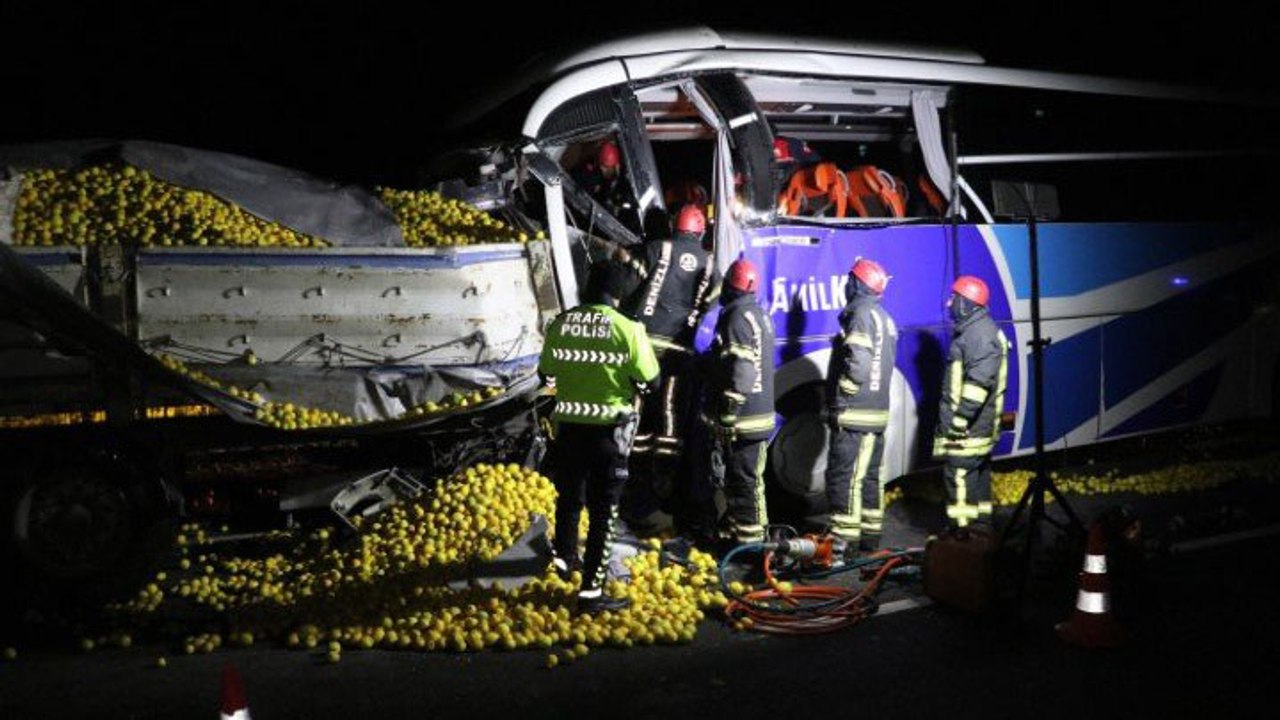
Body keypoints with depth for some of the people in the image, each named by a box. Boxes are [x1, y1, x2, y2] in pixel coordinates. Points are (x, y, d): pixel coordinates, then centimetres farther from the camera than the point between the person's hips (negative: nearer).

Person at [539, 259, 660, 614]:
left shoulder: (560, 324, -3)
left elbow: (547, 374, 8)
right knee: (603, 508, 4)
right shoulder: (628, 329, -16)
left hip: (568, 425, 4)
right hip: (609, 428, -4)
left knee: (569, 495, 24)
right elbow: (650, 381, -11)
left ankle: (565, 556, 46)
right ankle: (591, 590, 5)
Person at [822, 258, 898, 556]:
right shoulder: (884, 318, 18)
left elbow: (858, 366, -23)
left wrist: (839, 402, -15)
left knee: (843, 477, -8)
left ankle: (844, 539, -7)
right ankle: (870, 535, 23)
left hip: (854, 417, -10)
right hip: (876, 412, 10)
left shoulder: (861, 315, -13)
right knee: (868, 476, 15)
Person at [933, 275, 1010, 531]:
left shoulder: (980, 334, -17)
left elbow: (979, 382, -25)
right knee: (979, 480, 16)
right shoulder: (972, 330, 16)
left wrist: (958, 419, -23)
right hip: (977, 427, 11)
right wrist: (952, 417, 23)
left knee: (960, 479, -9)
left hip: (968, 429, -11)